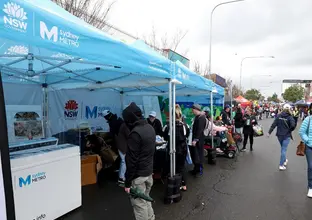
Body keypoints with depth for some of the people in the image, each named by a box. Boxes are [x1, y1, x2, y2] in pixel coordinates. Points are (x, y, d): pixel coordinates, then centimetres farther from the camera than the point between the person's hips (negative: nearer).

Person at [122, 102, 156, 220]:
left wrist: (127, 182, -14)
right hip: (149, 172, 9)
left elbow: (132, 160, -21)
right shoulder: (150, 128, 6)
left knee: (139, 203, 5)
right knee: (145, 199, 22)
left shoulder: (135, 133, -22)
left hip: (138, 175, -9)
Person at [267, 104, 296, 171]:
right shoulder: (290, 117, -12)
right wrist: (289, 130, -3)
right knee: (284, 150, 1)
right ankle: (281, 165, 5)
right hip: (286, 136, -3)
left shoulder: (279, 116, -3)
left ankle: (284, 160, 39)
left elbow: (274, 124, -5)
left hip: (279, 135, 3)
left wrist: (269, 132, -1)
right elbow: (293, 125, -24)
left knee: (283, 149, 23)